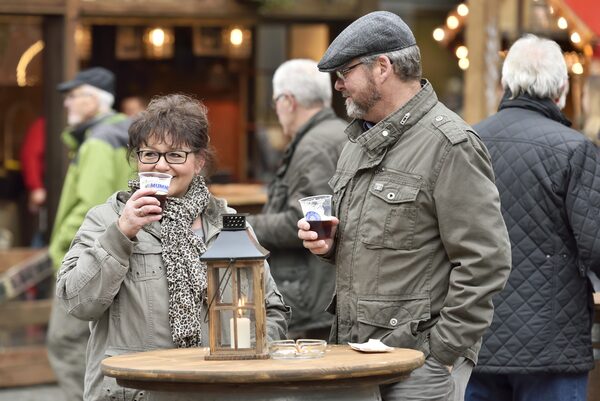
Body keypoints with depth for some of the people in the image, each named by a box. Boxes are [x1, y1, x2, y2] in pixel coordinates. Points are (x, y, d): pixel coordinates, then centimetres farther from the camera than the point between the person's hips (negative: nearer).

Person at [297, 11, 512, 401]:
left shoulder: (450, 144, -13)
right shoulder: (359, 141, 16)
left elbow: (484, 261, -17)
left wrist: (443, 352, -17)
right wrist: (328, 243, 7)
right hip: (354, 354, 8)